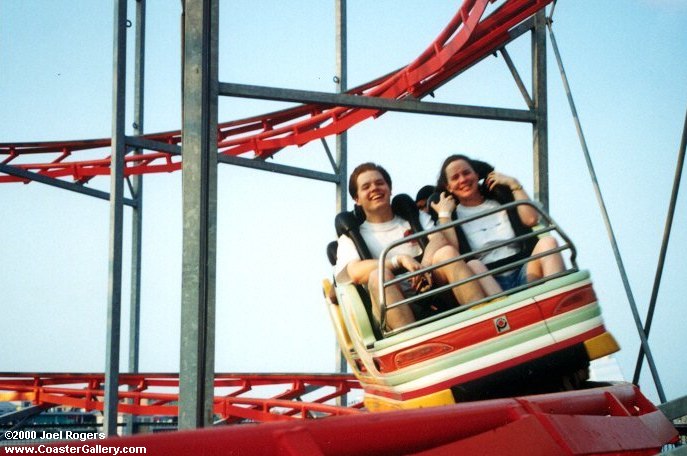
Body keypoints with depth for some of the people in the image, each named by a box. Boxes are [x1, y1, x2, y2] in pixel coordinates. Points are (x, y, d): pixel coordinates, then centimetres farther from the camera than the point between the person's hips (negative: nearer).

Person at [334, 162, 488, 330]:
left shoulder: (416, 218, 27)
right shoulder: (351, 237, 19)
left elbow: (441, 240, 5)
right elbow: (356, 273, -2)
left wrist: (424, 266, -17)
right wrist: (400, 260, -15)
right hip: (394, 305, -2)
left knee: (446, 253, -25)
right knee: (379, 274, -32)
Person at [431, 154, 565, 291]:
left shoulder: (501, 198, 24)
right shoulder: (452, 216, 18)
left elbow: (531, 219, 4)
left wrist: (514, 184, 11)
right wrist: (444, 215, 2)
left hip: (523, 273, 2)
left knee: (547, 242, -25)